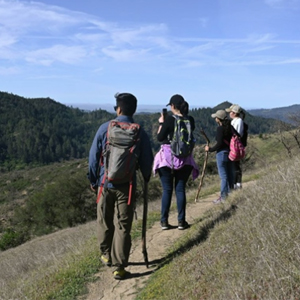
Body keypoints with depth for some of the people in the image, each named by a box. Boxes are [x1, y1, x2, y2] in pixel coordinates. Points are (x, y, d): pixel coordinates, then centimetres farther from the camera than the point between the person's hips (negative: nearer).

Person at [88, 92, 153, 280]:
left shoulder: (105, 128, -4)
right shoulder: (140, 133, -4)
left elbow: (93, 157, -1)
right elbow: (147, 160, 1)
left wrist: (93, 180, 12)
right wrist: (146, 179, 21)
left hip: (105, 183, 1)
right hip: (127, 185, -1)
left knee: (105, 222, 19)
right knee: (123, 226, 4)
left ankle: (106, 255, 35)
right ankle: (120, 266, 6)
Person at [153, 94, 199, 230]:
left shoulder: (169, 119, -12)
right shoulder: (190, 120, 0)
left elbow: (160, 138, -6)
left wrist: (161, 123, 6)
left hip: (168, 157, -3)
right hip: (184, 158, 3)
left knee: (167, 190, 6)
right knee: (180, 189, 9)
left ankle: (164, 221, 10)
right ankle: (181, 221, 11)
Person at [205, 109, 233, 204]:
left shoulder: (220, 128, -15)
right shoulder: (230, 127, 8)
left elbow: (219, 143, -20)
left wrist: (210, 149, -10)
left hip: (222, 153, -8)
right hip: (230, 152, 8)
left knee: (223, 176, -3)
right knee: (229, 175, 14)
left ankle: (223, 197, 2)